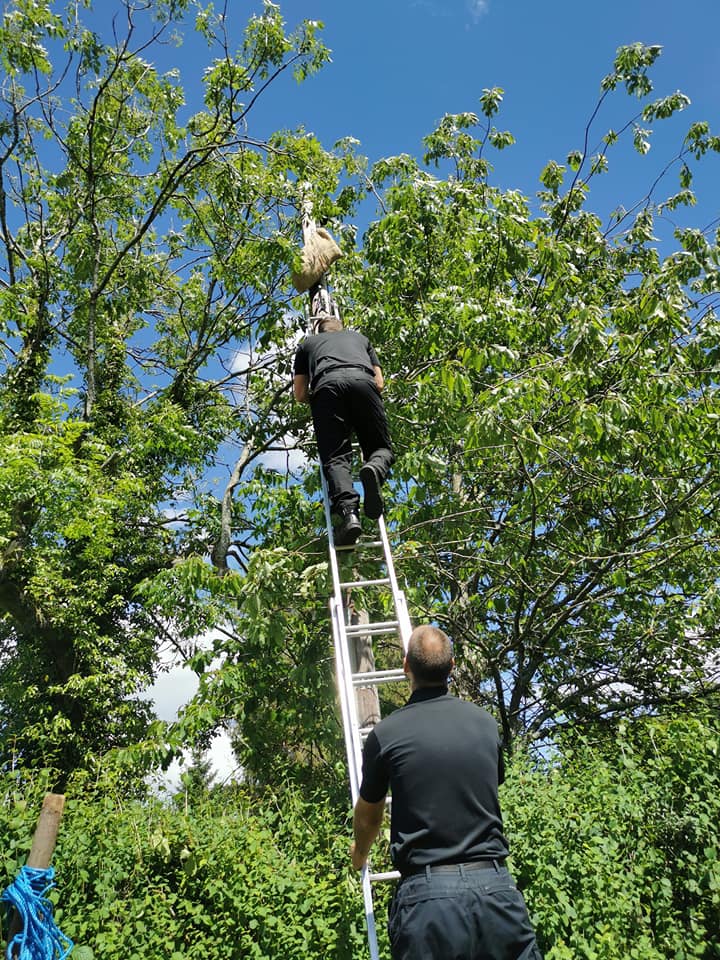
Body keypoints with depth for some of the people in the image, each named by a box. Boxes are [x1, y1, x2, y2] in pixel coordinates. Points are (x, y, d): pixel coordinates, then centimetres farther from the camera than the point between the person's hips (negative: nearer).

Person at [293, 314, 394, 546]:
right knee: (381, 447, 10)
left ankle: (349, 512, -32)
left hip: (327, 386, -1)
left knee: (336, 458, -6)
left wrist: (318, 401, 48)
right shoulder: (360, 337, 39)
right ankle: (374, 469, -27)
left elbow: (300, 394, 28)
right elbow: (379, 382, 28)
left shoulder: (308, 343, 35)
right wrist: (367, 403, 46)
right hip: (363, 381, 1)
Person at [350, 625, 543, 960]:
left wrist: (359, 853, 36)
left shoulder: (386, 733, -5)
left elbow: (368, 818, 12)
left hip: (427, 894, -3)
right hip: (495, 886, 3)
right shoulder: (485, 723, 4)